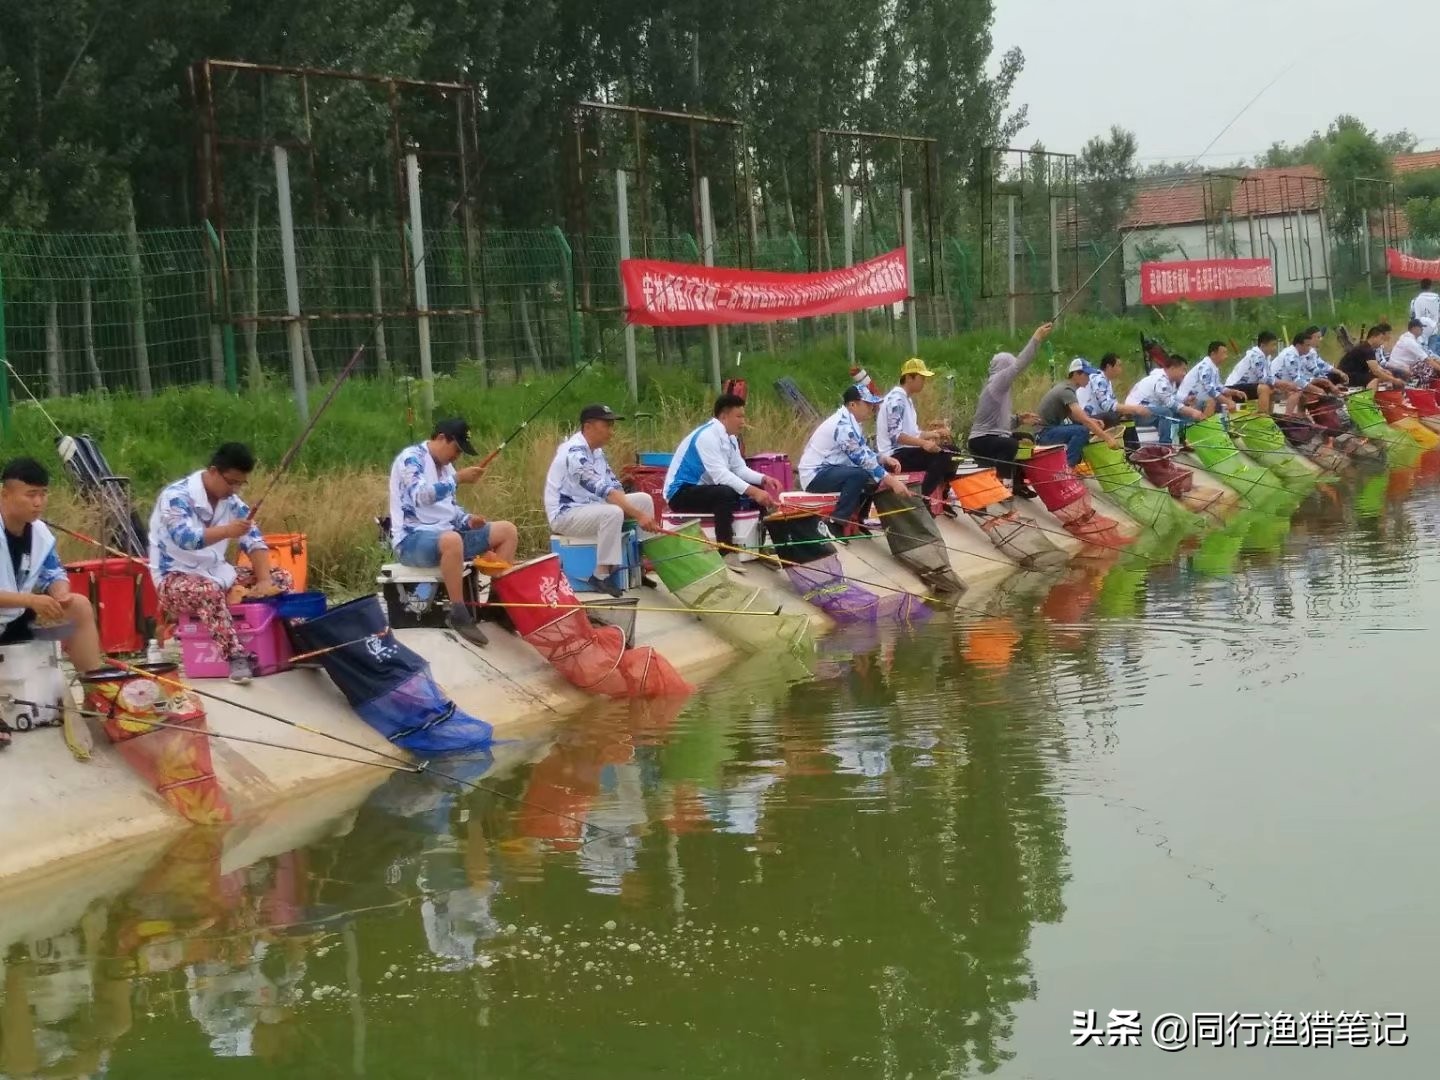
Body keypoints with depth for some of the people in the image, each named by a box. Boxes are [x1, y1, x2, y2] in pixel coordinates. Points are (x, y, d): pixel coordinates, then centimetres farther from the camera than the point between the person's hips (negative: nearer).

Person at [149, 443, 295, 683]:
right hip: (176, 578, -7)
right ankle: (237, 657, -43)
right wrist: (227, 531, -49)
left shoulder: (231, 501, 4)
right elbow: (185, 539, -34)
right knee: (208, 591, -41)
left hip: (217, 572, 8)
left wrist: (265, 580, -15)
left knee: (281, 577, -4)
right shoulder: (176, 496, -18)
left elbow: (254, 540, 2)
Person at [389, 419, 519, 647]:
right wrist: (458, 478, -29)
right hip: (412, 539, -9)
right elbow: (420, 496, -28)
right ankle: (459, 614, -28)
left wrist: (467, 520, 1)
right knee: (452, 540, -42)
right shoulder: (410, 458, -11)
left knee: (507, 530, 1)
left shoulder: (445, 465, 15)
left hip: (445, 533, 9)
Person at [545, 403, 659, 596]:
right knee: (613, 513, -35)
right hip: (564, 514, -10)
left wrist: (640, 512, -11)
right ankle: (600, 576, -26)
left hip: (591, 507, 10)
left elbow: (614, 486, 6)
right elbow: (604, 491, -31)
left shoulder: (596, 451, 8)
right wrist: (638, 515, -34)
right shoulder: (575, 453, -23)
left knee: (644, 499, 0)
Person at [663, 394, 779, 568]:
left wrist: (764, 479, -12)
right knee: (726, 493, -35)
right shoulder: (708, 435, -23)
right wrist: (752, 491, -38)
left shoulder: (729, 438, 6)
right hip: (681, 493, -10)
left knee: (759, 490, 4)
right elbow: (720, 474, -32)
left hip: (702, 489, 10)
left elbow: (740, 469, 7)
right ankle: (727, 554, -31)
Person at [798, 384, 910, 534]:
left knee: (872, 474, 12)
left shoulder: (851, 421, 9)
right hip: (815, 474, -10)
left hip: (827, 470, 10)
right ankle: (838, 523, -24)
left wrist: (884, 459, -5)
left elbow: (863, 453, 15)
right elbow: (862, 458, -26)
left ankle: (855, 521, 17)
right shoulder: (843, 425, -22)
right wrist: (892, 481, -26)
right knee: (859, 475, -30)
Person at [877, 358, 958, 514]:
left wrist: (934, 434, 5)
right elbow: (895, 435, -24)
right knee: (939, 456, -23)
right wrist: (923, 443, -31)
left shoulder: (906, 399, 17)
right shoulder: (896, 399, -14)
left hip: (905, 451, 10)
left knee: (947, 454, 7)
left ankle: (941, 500, 12)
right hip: (894, 455, -10)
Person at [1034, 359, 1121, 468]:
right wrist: (1107, 438, -33)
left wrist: (1093, 421, -1)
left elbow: (1074, 416, 17)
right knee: (1082, 430, -27)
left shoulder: (1065, 387, 11)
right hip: (1044, 433, -10)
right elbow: (1084, 420, -30)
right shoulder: (1067, 391, -20)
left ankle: (1075, 463, 16)